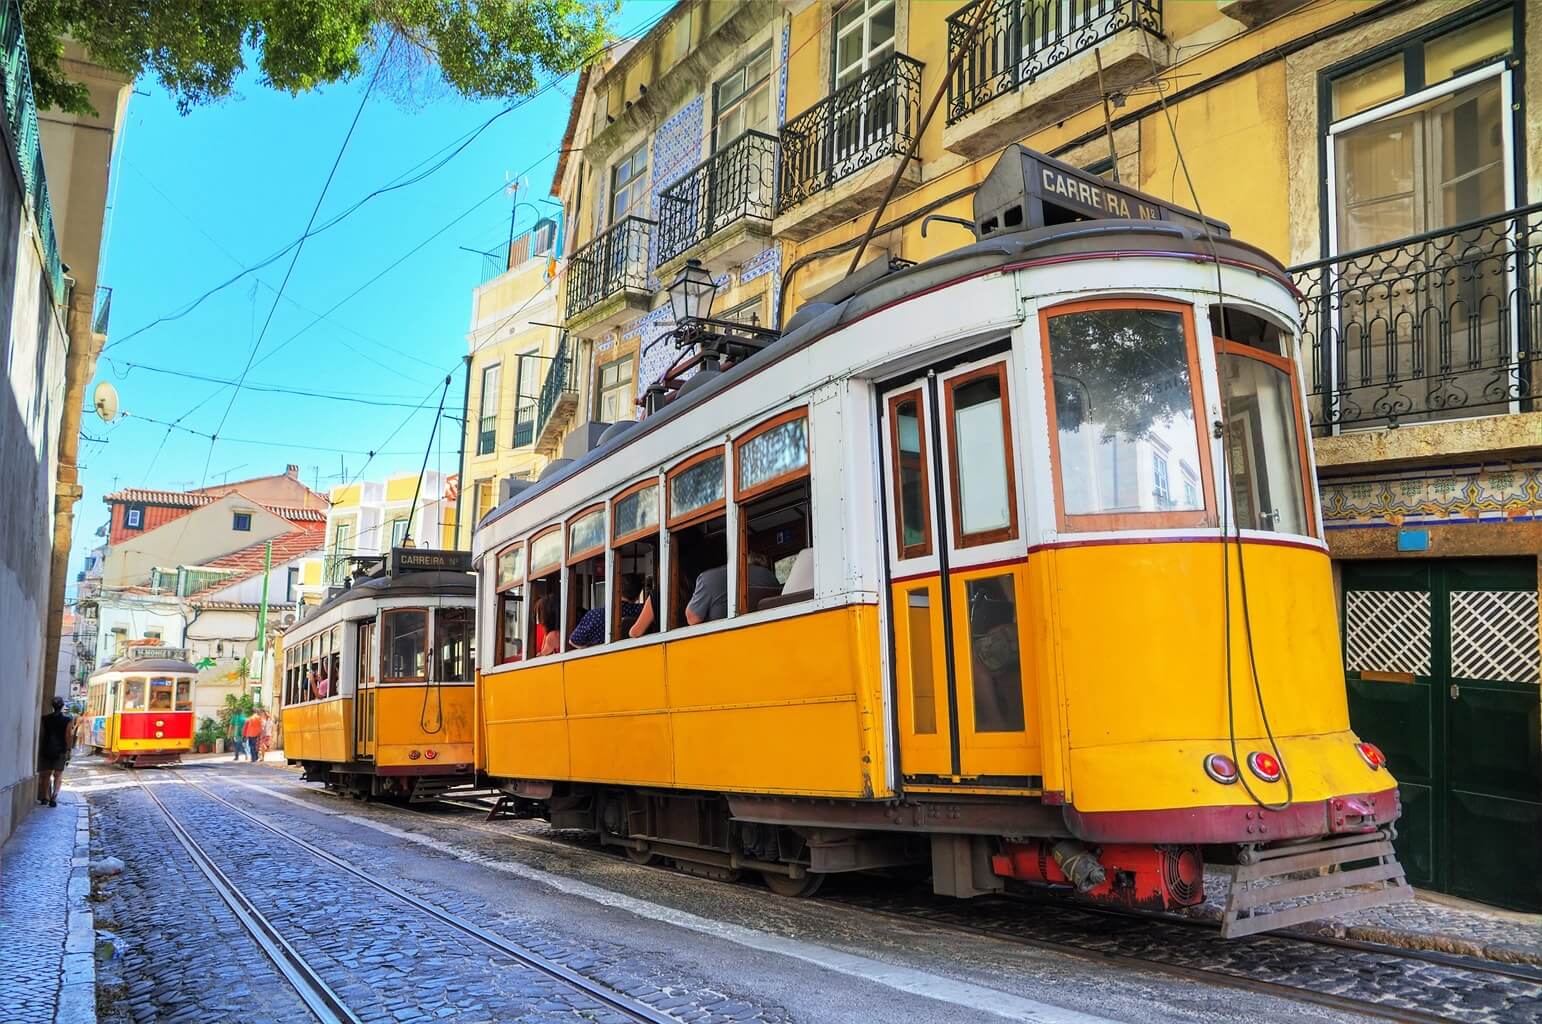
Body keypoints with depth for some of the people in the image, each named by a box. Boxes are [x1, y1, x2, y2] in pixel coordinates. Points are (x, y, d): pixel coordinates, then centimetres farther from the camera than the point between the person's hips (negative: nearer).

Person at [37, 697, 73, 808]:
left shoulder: (45, 718, 2)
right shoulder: (68, 719, -8)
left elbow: (41, 735, 3)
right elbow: (68, 736, -10)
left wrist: (40, 749, 12)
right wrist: (68, 750, -3)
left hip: (46, 750, 3)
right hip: (60, 750, -3)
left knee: (46, 774, 15)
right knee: (58, 775, 2)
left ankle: (45, 797, 17)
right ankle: (54, 798, -8)